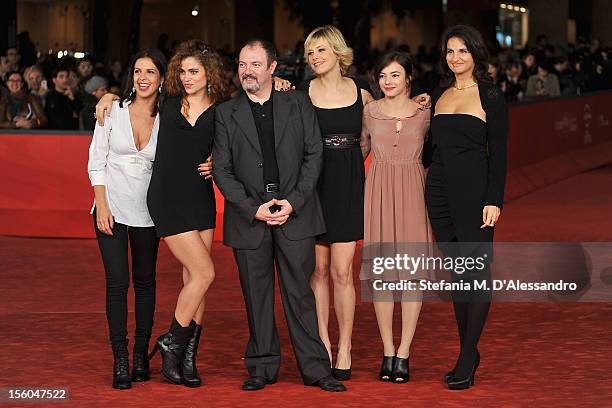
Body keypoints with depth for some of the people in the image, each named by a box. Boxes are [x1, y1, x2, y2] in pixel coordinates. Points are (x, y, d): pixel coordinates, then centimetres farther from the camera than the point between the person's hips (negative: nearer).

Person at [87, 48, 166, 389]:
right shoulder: (113, 111, -3)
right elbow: (96, 162, -1)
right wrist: (102, 206, -9)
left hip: (147, 211, 2)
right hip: (112, 208, -1)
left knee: (145, 281, 9)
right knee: (117, 281, -6)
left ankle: (142, 356, 20)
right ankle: (121, 362, -2)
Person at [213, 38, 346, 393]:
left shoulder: (298, 105, 7)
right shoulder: (227, 114, 6)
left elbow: (314, 155, 2)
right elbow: (222, 170, 2)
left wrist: (293, 201, -9)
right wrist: (253, 209, -9)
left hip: (295, 214, -1)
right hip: (248, 218, 1)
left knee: (300, 293, 2)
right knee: (257, 296, 5)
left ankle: (315, 367, 7)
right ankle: (262, 367, 14)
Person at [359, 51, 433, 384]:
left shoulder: (425, 113, 4)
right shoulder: (369, 112, 5)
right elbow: (360, 149, 17)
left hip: (413, 193, -1)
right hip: (378, 193, 1)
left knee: (413, 269, -5)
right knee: (381, 269, 0)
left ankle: (403, 355, 0)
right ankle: (387, 352, 8)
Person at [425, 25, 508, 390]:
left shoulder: (491, 96, -2)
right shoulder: (439, 95, 14)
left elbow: (499, 152, -6)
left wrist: (494, 200, -13)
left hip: (474, 187, -6)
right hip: (439, 187, 6)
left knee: (477, 270, -4)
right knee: (457, 271, 9)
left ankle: (467, 360, -4)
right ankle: (469, 353, 16)